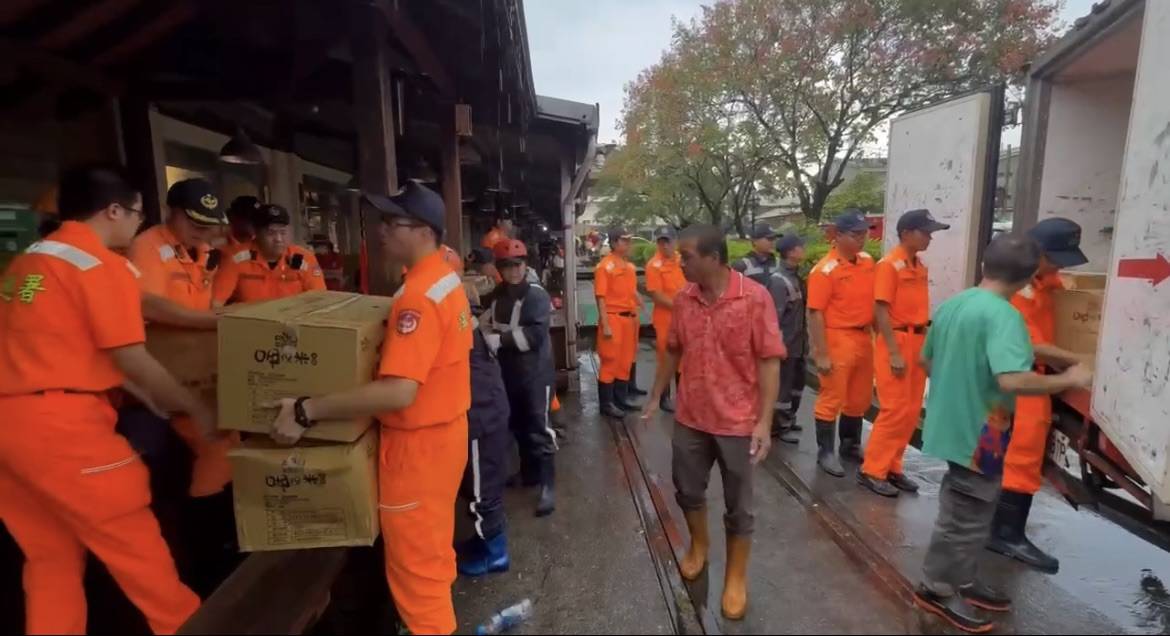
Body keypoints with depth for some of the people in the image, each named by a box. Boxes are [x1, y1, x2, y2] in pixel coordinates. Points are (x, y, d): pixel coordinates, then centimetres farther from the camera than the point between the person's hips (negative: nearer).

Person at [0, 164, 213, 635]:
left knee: (50, 555, 18)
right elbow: (131, 359, -12)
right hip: (60, 421, -8)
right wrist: (196, 409, -1)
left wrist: (148, 396, 22)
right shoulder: (102, 265, -10)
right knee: (135, 543, 4)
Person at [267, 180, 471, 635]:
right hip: (445, 429, 10)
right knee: (431, 548, 27)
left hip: (418, 443, -9)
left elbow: (398, 392, -33)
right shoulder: (446, 279, 5)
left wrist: (307, 411, -27)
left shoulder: (419, 295, -26)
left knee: (413, 562, 10)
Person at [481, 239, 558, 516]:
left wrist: (497, 339, -18)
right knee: (518, 427, 17)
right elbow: (484, 324, 15)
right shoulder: (495, 296, 9)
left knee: (539, 429, -3)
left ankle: (548, 486, 6)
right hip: (507, 373, 6)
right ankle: (529, 472, 34)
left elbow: (534, 335, -21)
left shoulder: (536, 295, -11)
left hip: (535, 373, -6)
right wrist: (486, 333, -8)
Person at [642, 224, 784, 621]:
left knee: (738, 505, 13)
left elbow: (769, 361, -14)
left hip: (737, 421, -4)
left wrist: (764, 421, -16)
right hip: (690, 417, 5)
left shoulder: (754, 297, -16)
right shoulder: (683, 299, -1)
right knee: (687, 490, 20)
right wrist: (656, 397, 12)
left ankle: (736, 576, 36)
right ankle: (698, 545, 48)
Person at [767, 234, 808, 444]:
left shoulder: (795, 277, 10)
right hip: (786, 344, -9)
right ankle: (780, 427, 15)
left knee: (797, 382, 19)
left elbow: (800, 311, 14)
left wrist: (805, 337, 14)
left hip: (797, 342, 9)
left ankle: (788, 419, 34)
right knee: (783, 385, 2)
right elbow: (775, 315, -22)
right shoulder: (778, 280, -18)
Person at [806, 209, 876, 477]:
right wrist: (821, 354, -19)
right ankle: (825, 452, 17)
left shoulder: (868, 261, 8)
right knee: (832, 399, 2)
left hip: (864, 339, 7)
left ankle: (851, 445, 36)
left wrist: (874, 335, 12)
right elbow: (815, 314, -16)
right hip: (838, 340, -7)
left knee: (860, 399, 17)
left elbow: (872, 299, 18)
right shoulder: (825, 270, -13)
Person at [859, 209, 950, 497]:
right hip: (897, 343, -8)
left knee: (911, 411, 10)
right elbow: (881, 311, -15)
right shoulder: (889, 265, -10)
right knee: (895, 410, -6)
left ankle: (892, 467, 21)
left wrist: (925, 345, 13)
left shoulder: (921, 267, 14)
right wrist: (894, 352, -18)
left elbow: (919, 309, 17)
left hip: (918, 342, 8)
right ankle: (872, 470, 5)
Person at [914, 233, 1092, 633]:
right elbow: (1012, 380, -32)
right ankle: (937, 589, 22)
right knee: (966, 519, 8)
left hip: (953, 425, 8)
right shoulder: (1004, 315, -21)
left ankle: (961, 582, 36)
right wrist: (1069, 379, -16)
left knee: (962, 512, 22)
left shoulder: (951, 305, 5)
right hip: (979, 433, -8)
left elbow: (926, 361, 14)